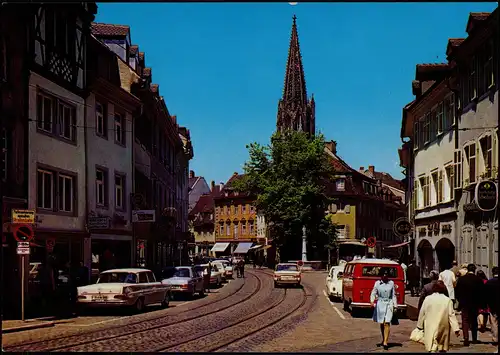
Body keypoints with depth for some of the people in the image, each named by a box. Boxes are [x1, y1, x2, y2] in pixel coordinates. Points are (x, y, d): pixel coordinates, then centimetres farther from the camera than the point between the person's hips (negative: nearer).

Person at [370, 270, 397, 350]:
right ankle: (383, 340, 26)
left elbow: (393, 295, 9)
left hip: (389, 304, -1)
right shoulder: (377, 283, 2)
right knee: (381, 323, 10)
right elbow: (373, 293, 0)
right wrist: (372, 301, -18)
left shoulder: (391, 283, 4)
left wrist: (395, 305, 5)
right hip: (380, 304, 1)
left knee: (387, 323, -13)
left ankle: (385, 342, -16)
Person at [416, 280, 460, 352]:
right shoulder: (447, 300, -6)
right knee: (443, 348, 17)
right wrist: (456, 329, -5)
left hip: (430, 328, -1)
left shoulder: (427, 299, -3)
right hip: (443, 329, 1)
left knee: (432, 348, -4)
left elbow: (422, 313, 3)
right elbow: (451, 315, -7)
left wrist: (420, 325, 15)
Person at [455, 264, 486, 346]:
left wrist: (460, 300, 11)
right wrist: (480, 302, 7)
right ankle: (474, 339, 23)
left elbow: (457, 292, -3)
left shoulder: (461, 279, -7)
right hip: (475, 304, 2)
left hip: (464, 303, -1)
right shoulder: (479, 279, -6)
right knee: (474, 321, 16)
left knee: (465, 321, 0)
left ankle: (466, 338, -16)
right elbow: (482, 292, -4)